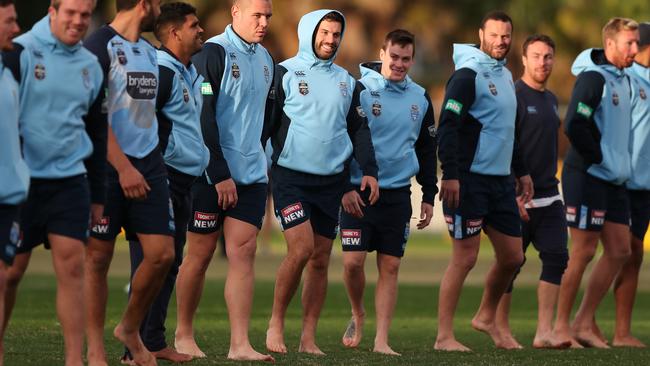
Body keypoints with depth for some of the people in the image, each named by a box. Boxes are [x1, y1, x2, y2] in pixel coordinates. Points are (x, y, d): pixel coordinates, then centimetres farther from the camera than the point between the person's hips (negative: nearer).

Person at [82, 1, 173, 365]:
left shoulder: (150, 51, 15)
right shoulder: (99, 47, -11)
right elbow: (94, 116, -17)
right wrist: (124, 168, -21)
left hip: (148, 164, 7)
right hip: (108, 167, -7)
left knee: (162, 253, -1)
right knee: (99, 256, 1)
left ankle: (131, 329, 20)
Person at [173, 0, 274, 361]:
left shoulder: (265, 59, 13)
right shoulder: (213, 53, -11)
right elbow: (202, 117, -16)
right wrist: (220, 175, -17)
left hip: (251, 175, 6)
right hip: (212, 175, -6)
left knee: (244, 252, -4)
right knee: (201, 253, 3)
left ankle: (240, 345, -9)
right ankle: (184, 335, 18)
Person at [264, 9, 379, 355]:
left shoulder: (347, 81, 14)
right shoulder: (284, 73, -2)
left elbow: (359, 129, 16)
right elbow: (265, 122, -4)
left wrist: (368, 170, 3)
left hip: (332, 180, 5)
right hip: (291, 176, -5)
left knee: (321, 259, 4)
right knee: (301, 248, -18)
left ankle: (308, 338, 9)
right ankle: (276, 323, -2)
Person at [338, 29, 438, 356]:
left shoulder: (420, 98, 9)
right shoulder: (359, 90, -6)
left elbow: (427, 150, 17)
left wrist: (428, 197, 14)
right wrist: (345, 188, -11)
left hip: (398, 194, 3)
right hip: (358, 192, -3)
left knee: (390, 267, 1)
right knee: (353, 261, -9)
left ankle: (381, 340, 4)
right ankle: (357, 314, 19)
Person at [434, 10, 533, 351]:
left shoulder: (505, 76, 16)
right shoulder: (468, 75, -11)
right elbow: (448, 125, -18)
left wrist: (521, 171, 24)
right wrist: (450, 175, -25)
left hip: (501, 182, 8)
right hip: (470, 180, -8)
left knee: (512, 256, 10)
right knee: (465, 257, -7)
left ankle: (486, 318, 30)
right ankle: (444, 337, -1)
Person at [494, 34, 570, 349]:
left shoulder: (550, 99, 16)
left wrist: (549, 186, 16)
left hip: (549, 198, 7)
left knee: (556, 257, -3)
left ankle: (544, 332, -4)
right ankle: (501, 329, 14)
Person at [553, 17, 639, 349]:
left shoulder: (623, 80, 13)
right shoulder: (593, 78, -14)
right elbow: (574, 126, -24)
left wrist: (620, 164, 11)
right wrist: (598, 158, -15)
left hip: (613, 180, 9)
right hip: (587, 176, -9)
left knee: (619, 250, 7)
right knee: (583, 251, -6)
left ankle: (584, 323, 13)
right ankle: (561, 325, 3)